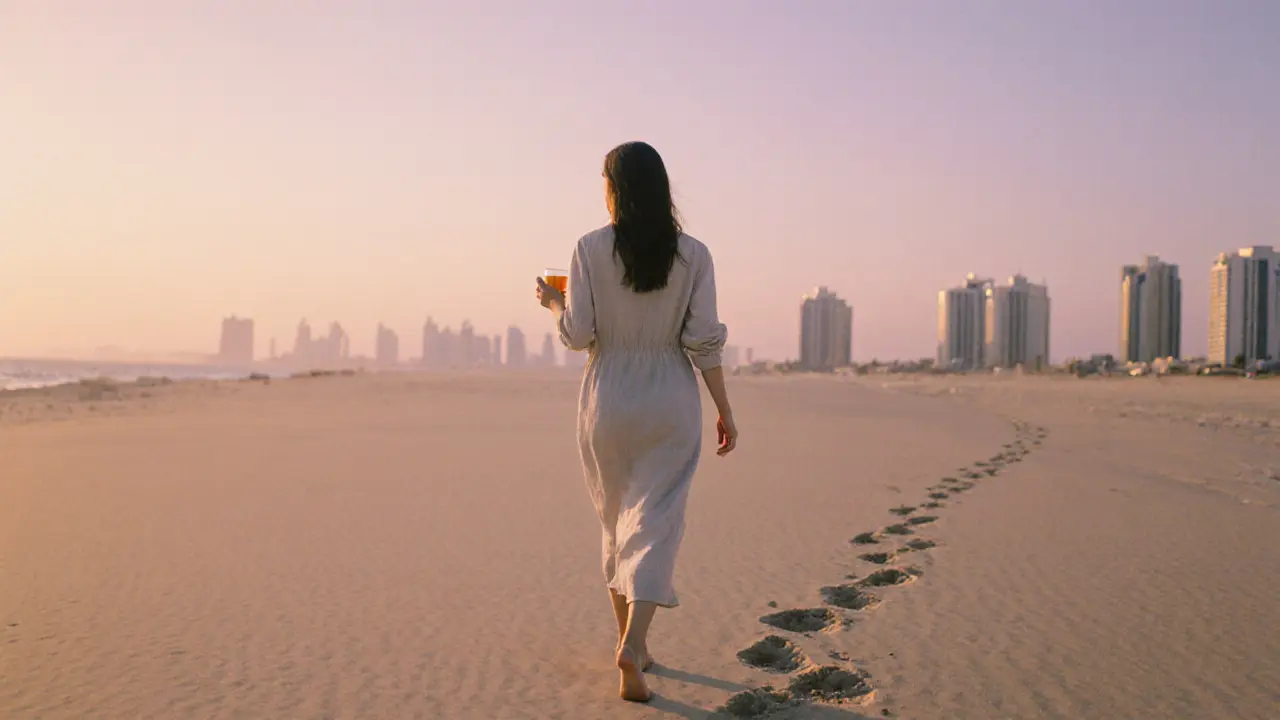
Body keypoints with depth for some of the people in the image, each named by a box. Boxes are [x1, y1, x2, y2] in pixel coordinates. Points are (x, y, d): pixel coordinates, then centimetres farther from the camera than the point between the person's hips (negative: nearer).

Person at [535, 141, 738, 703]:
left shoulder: (590, 250, -7)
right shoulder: (692, 255, -4)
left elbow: (578, 334, -8)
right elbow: (704, 342, -6)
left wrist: (552, 302, 13)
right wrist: (724, 411, 1)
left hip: (607, 403, 1)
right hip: (671, 406, 0)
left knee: (616, 522, 17)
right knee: (655, 524, 0)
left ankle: (630, 639, 26)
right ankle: (633, 645, -16)